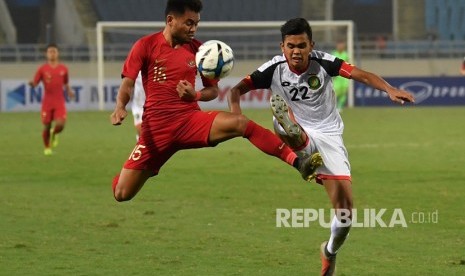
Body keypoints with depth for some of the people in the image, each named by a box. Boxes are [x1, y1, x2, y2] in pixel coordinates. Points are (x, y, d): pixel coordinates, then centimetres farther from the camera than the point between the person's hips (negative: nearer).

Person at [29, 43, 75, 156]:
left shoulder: (63, 69, 6)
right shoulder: (42, 69, 0)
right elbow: (35, 83, -2)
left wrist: (69, 91, 4)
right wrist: (32, 84, -24)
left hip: (60, 102, 1)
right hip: (47, 102, -1)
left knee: (60, 124, -16)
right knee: (47, 126, 2)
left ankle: (54, 133, 20)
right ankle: (47, 148, 25)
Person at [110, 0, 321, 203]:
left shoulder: (197, 49, 4)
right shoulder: (145, 46, -3)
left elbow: (213, 90, 9)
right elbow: (127, 84, -5)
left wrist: (195, 95, -14)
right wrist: (120, 107, -26)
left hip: (191, 120, 1)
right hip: (155, 127, -1)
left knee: (240, 123, -28)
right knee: (122, 193, -4)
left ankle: (296, 161, -36)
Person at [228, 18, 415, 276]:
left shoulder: (323, 62, -11)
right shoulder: (274, 68, -11)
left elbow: (362, 75, -17)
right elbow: (236, 90, -13)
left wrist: (389, 90, -35)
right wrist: (236, 116, -34)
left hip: (328, 135, 1)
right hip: (297, 136, -1)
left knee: (345, 207, -6)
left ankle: (330, 251, 21)